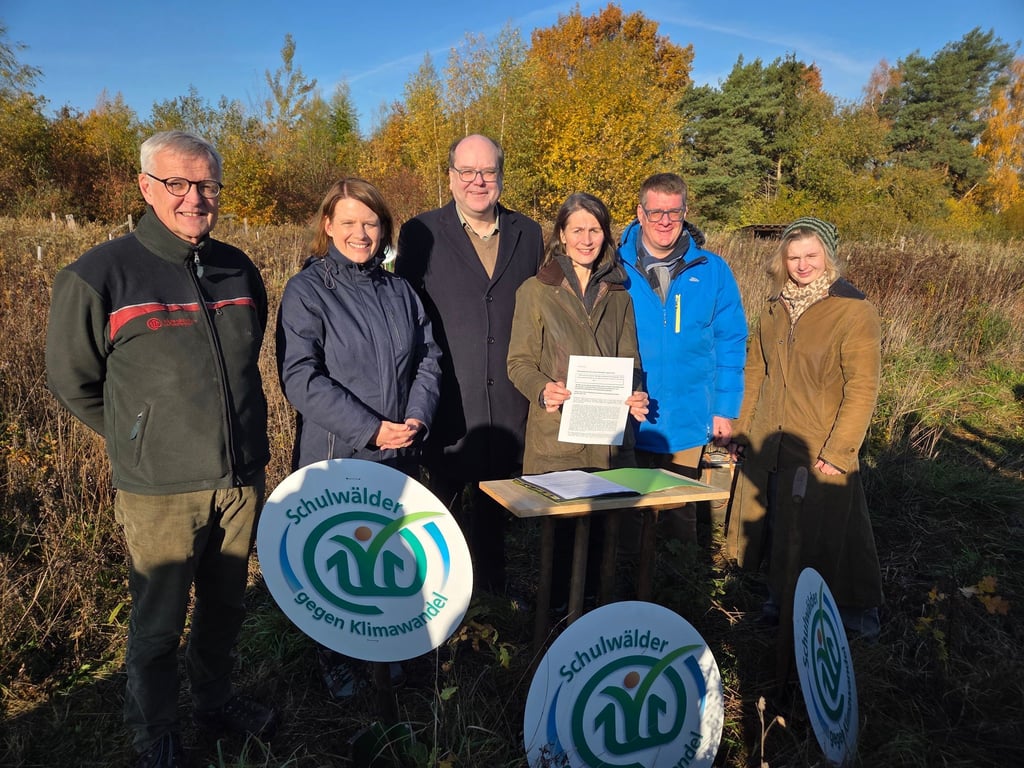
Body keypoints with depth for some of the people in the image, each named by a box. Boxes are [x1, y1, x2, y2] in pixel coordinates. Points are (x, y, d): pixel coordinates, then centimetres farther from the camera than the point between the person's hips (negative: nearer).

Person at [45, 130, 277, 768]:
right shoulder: (99, 277, -12)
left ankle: (216, 700, 46)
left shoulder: (238, 269, 3)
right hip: (159, 489, -4)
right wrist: (145, 442, 5)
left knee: (226, 605, 21)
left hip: (243, 478, 4)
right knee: (159, 622, 12)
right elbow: (71, 380, -1)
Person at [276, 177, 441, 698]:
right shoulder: (306, 292, -7)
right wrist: (371, 429, -20)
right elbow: (300, 377, -16)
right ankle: (334, 660, 32)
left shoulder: (400, 291, 9)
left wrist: (417, 417, -9)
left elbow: (428, 359, 9)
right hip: (335, 458, -4)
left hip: (400, 457, 5)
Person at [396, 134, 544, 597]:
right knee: (445, 501, 11)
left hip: (510, 406, 3)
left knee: (495, 505, 18)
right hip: (449, 402, -3)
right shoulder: (420, 234, -1)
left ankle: (493, 588, 36)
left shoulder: (528, 234, 8)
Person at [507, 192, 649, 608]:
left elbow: (629, 360, 15)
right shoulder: (535, 291, 4)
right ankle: (555, 607, 18)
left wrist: (635, 395, -6)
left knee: (601, 524, 5)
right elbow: (519, 361, 1)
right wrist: (542, 389, -20)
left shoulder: (618, 295, 15)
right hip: (555, 433, -3)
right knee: (559, 526, -1)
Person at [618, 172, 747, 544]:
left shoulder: (713, 272, 0)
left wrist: (725, 409, -1)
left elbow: (731, 344, 4)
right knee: (625, 521, 13)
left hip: (688, 425, 1)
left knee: (683, 520, 17)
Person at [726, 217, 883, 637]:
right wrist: (742, 426, 10)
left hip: (819, 452, -5)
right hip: (767, 445, 5)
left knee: (826, 531, 6)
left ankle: (858, 607, 28)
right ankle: (780, 595, 35)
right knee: (773, 525, 15)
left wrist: (838, 450, -17)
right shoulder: (775, 308, 7)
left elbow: (862, 389, -14)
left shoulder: (854, 311, -11)